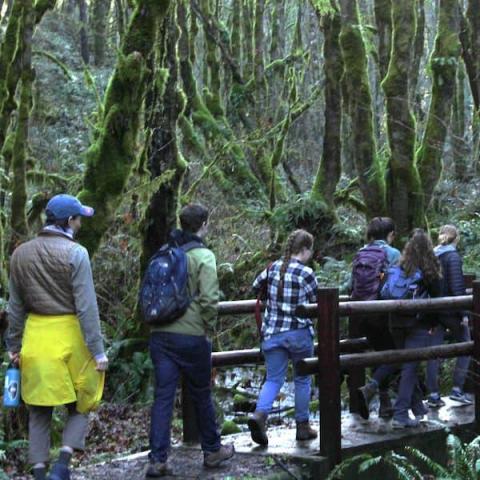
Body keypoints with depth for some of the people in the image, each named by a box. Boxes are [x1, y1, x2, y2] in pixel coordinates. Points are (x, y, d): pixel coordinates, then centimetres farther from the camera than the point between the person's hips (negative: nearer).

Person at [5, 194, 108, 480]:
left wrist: (14, 345, 19)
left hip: (35, 337, 4)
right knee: (80, 407, 10)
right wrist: (98, 350, -10)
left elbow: (16, 306, 11)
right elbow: (86, 306, -12)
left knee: (39, 412, 12)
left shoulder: (21, 253, 6)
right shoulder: (75, 253, -10)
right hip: (69, 336, -4)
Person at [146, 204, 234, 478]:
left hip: (160, 335, 4)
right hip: (191, 336, -4)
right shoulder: (203, 256, -10)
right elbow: (209, 299, -19)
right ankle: (212, 451, 27)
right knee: (202, 396, 12)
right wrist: (209, 326, -4)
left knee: (163, 396, 4)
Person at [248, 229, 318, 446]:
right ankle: (302, 426, 19)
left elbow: (255, 287, 20)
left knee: (273, 378, 5)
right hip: (299, 333, -4)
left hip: (272, 332, 4)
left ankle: (259, 414, -20)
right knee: (302, 379, 13)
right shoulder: (306, 273, -12)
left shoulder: (273, 268, 4)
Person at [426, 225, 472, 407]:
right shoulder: (453, 256, -11)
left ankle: (433, 395, 7)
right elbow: (457, 286, -16)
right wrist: (464, 313, -14)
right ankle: (457, 389, 3)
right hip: (451, 309, -6)